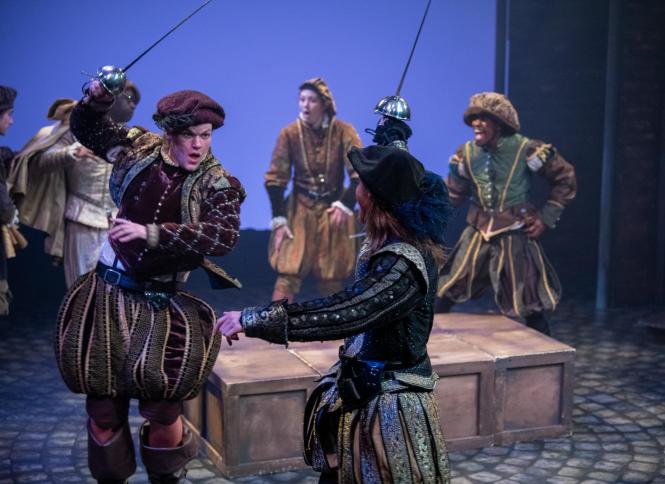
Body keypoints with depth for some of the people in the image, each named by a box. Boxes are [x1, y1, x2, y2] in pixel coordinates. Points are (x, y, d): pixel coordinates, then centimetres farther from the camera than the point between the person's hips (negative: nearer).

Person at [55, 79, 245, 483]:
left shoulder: (218, 185, -8)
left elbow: (224, 236, -26)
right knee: (102, 404, 8)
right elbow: (86, 129, 16)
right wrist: (97, 98, -6)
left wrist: (151, 233, -32)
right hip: (110, 289, 2)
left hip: (161, 301, -2)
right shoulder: (141, 149, 0)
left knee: (162, 408, -5)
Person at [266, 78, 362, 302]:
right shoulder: (290, 133, -9)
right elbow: (275, 178, -4)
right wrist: (278, 219, -10)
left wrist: (345, 204, -17)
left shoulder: (343, 132, -9)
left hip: (333, 209, 1)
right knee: (288, 274, -9)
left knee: (332, 278, 9)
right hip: (300, 209, 0)